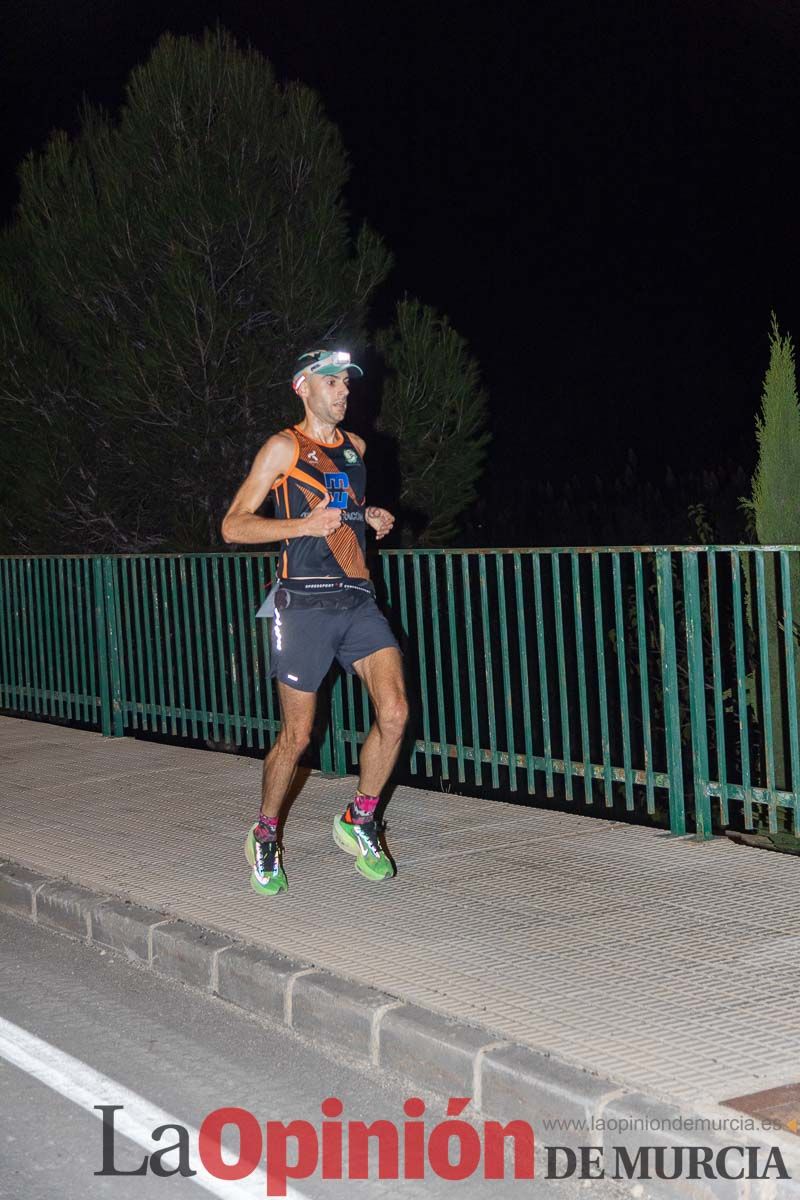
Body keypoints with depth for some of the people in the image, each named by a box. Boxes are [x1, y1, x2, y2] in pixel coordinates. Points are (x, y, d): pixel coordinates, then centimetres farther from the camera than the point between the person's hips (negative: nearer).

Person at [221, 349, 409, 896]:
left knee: (394, 713, -11)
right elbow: (233, 525, -5)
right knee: (296, 736, -1)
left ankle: (359, 820, 9)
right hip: (306, 604, -5)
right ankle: (265, 836, 21)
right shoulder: (285, 447, -1)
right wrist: (304, 525, -17)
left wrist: (372, 516, 12)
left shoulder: (355, 447, 17)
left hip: (358, 600, 5)